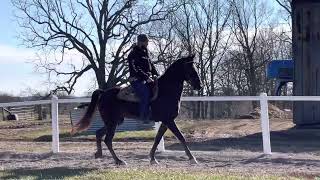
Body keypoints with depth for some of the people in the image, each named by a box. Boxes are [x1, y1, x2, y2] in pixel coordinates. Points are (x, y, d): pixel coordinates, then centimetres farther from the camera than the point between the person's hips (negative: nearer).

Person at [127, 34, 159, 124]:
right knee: (146, 93, -31)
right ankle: (144, 116, -30)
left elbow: (151, 65, 22)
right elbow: (135, 69, -16)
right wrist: (146, 77, -24)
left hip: (148, 78, 9)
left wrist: (157, 75, 6)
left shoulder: (145, 52, 19)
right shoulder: (133, 53, -7)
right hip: (137, 80, -9)